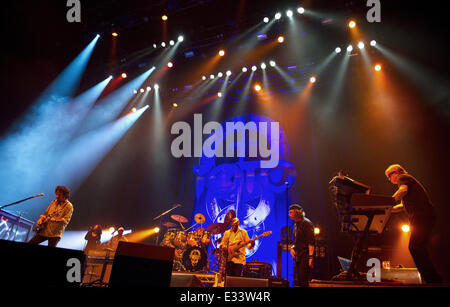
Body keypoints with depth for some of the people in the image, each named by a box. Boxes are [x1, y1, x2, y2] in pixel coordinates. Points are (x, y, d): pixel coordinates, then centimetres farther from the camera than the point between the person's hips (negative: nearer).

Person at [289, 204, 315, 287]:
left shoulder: (306, 223, -10)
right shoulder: (296, 225, 17)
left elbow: (311, 242, -17)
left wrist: (310, 257, -22)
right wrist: (292, 248, 6)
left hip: (305, 257, -9)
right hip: (298, 257, 9)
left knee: (303, 281, -8)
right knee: (297, 282, 11)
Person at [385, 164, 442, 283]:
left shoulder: (402, 177, 5)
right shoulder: (408, 180, 33)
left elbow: (403, 190, -19)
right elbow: (403, 206, 32)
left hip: (422, 216, -10)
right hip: (422, 216, 10)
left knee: (416, 248, -17)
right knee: (418, 249, 9)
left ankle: (433, 279, -20)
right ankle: (433, 279, 9)